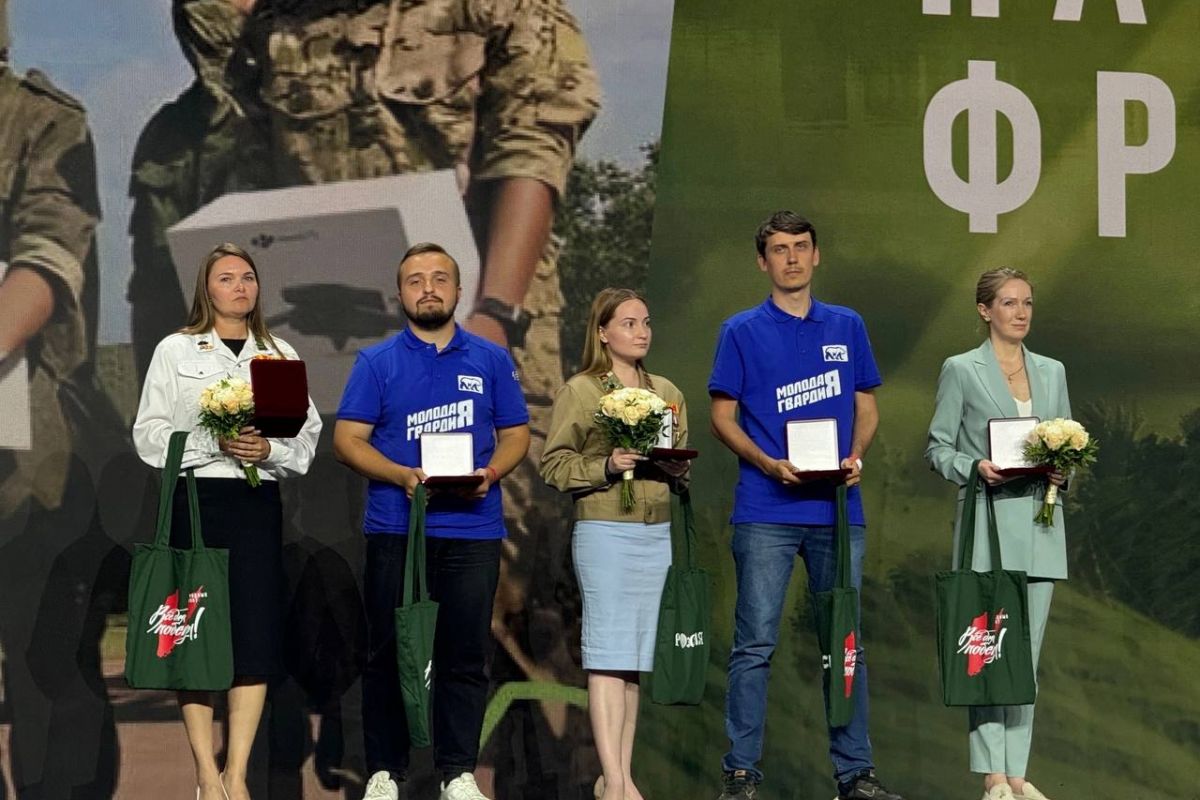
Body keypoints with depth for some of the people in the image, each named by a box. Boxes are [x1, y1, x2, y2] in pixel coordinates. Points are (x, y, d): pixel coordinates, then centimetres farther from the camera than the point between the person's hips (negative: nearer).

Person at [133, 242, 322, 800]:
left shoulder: (281, 355, 14)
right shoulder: (175, 351, 7)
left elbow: (308, 437, 9)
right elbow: (150, 436, 0)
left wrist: (268, 449, -10)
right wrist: (214, 443, -14)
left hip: (259, 503, 2)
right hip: (195, 499, -2)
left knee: (255, 633, -3)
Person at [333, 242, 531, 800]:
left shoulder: (491, 360, 11)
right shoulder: (377, 362, 6)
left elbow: (515, 435, 13)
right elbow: (347, 439, 1)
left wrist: (490, 473, -9)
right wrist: (403, 476, -15)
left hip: (473, 528, 1)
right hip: (395, 528, -1)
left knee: (465, 654, 2)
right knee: (389, 653, 3)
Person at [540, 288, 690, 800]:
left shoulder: (667, 393, 17)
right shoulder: (579, 391, 1)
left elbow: (684, 469, 21)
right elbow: (554, 464, -3)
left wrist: (674, 466, -1)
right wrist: (606, 467, -17)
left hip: (657, 533, 5)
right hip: (604, 530, -5)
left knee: (637, 657, 5)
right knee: (608, 651, -9)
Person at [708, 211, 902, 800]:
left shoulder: (847, 327, 12)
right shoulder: (743, 331, 3)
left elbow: (866, 407, 16)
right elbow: (722, 418, 2)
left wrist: (856, 457, -5)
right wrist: (769, 464, -14)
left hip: (839, 509, 3)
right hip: (767, 511, -3)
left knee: (845, 642, 6)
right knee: (755, 644, -3)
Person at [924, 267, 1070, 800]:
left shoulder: (1052, 372, 14)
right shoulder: (960, 370, 2)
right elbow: (937, 447, 2)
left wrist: (1061, 471, -3)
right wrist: (975, 467, -16)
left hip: (1040, 522, 4)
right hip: (988, 522, -4)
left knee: (1028, 651, 5)